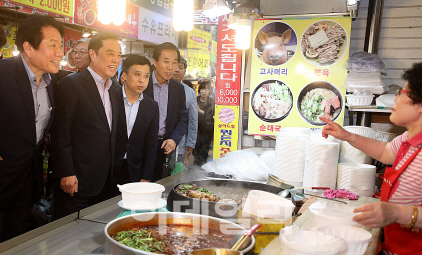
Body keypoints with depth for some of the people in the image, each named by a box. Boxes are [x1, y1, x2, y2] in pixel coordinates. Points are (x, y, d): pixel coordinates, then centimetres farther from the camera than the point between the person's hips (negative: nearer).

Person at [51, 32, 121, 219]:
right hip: (76, 182, -7)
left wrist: (111, 178, 14)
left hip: (106, 184, 7)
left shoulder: (113, 91, 14)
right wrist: (66, 174, -15)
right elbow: (61, 134, -12)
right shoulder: (71, 84, -9)